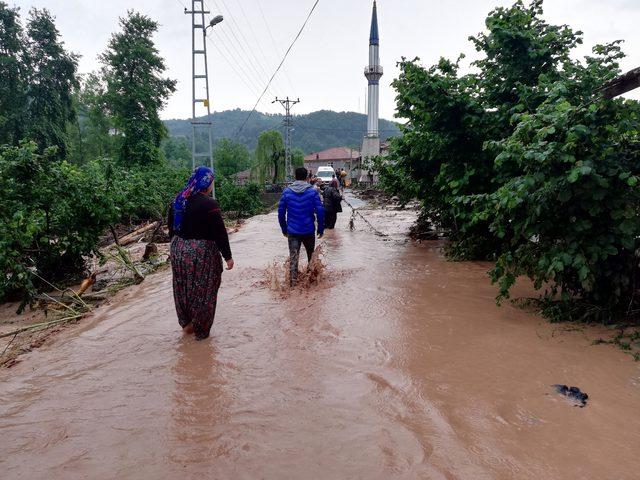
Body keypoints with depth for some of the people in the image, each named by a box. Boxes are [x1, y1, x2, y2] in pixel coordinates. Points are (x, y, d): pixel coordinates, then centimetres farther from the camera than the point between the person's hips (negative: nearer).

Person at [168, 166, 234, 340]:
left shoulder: (178, 201, 4)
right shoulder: (209, 204, -17)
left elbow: (171, 227, 13)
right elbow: (220, 232, -18)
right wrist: (227, 256, -11)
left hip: (179, 250, 7)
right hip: (202, 253, -7)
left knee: (183, 288, 19)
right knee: (203, 291, 6)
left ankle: (186, 323, 32)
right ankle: (201, 330, 16)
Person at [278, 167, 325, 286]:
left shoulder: (286, 192, -1)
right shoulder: (313, 191, -6)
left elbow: (281, 212, 2)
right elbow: (320, 212, -8)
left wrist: (284, 229, 12)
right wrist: (321, 229, 1)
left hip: (292, 231, 0)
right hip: (309, 230, 0)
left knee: (293, 257, 3)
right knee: (311, 255, 20)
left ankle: (293, 282, -1)